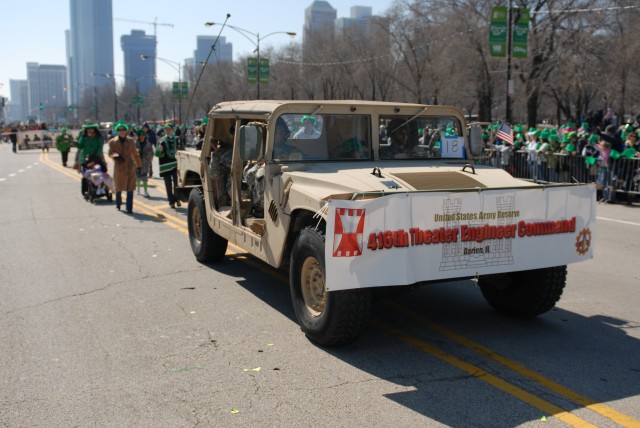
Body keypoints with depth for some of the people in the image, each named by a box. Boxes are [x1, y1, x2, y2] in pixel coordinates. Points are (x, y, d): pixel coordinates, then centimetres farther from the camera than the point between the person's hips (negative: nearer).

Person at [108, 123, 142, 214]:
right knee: (118, 187, 11)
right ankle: (118, 205, 34)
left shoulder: (130, 141, 6)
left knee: (130, 188, -5)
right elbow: (110, 153, -1)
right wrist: (115, 156, -24)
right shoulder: (113, 141, 1)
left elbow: (135, 153, 13)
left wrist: (139, 165, 19)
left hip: (130, 166, 1)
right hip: (119, 167, -1)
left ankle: (129, 208, -3)